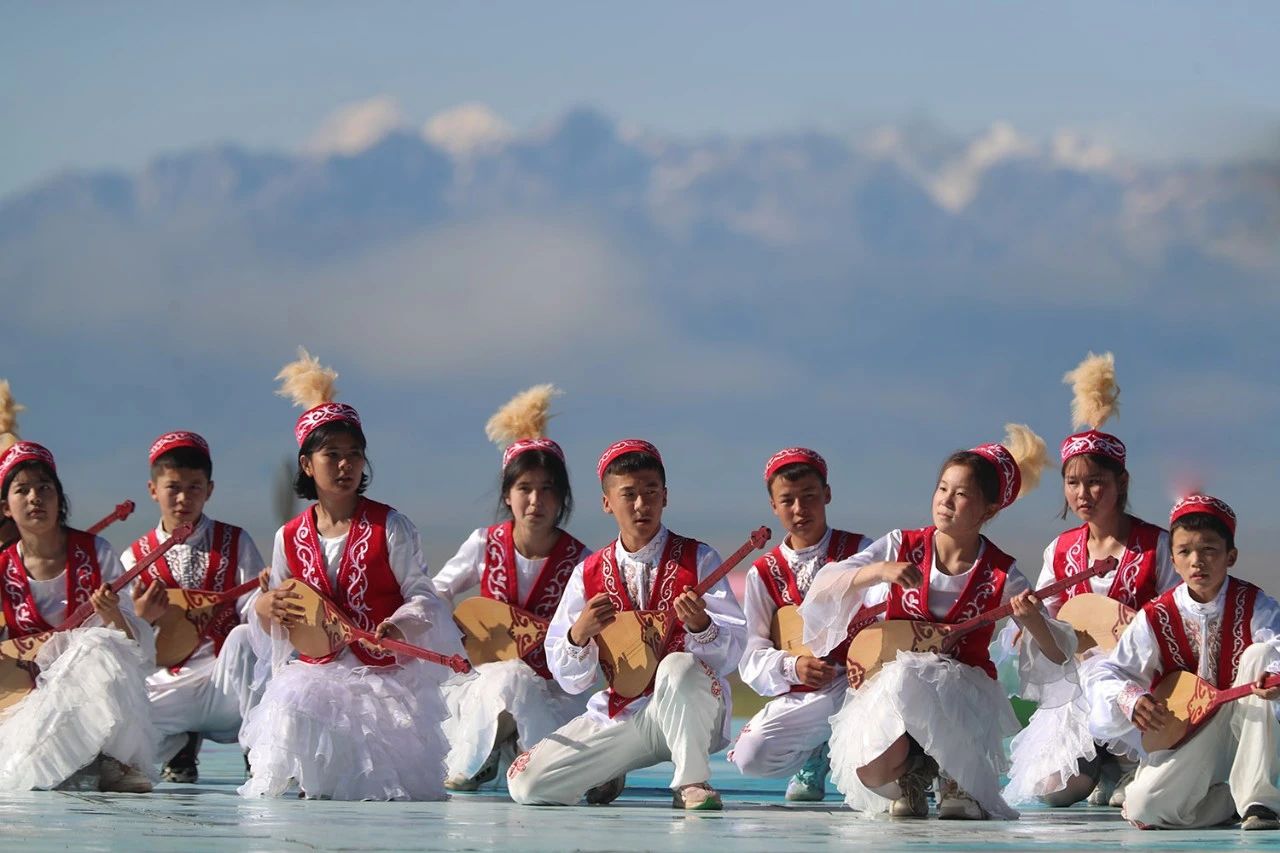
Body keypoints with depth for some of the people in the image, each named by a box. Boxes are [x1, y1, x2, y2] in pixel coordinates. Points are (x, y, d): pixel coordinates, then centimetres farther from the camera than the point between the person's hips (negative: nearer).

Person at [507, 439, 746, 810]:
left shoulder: (697, 559, -1)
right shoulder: (588, 574, 6)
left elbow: (733, 650, -10)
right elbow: (570, 679, 5)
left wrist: (700, 626, -31)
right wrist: (579, 635, -16)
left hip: (690, 710, -3)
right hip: (618, 716, 3)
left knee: (680, 667, -39)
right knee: (526, 784, -13)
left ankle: (692, 783, -17)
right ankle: (607, 776, 18)